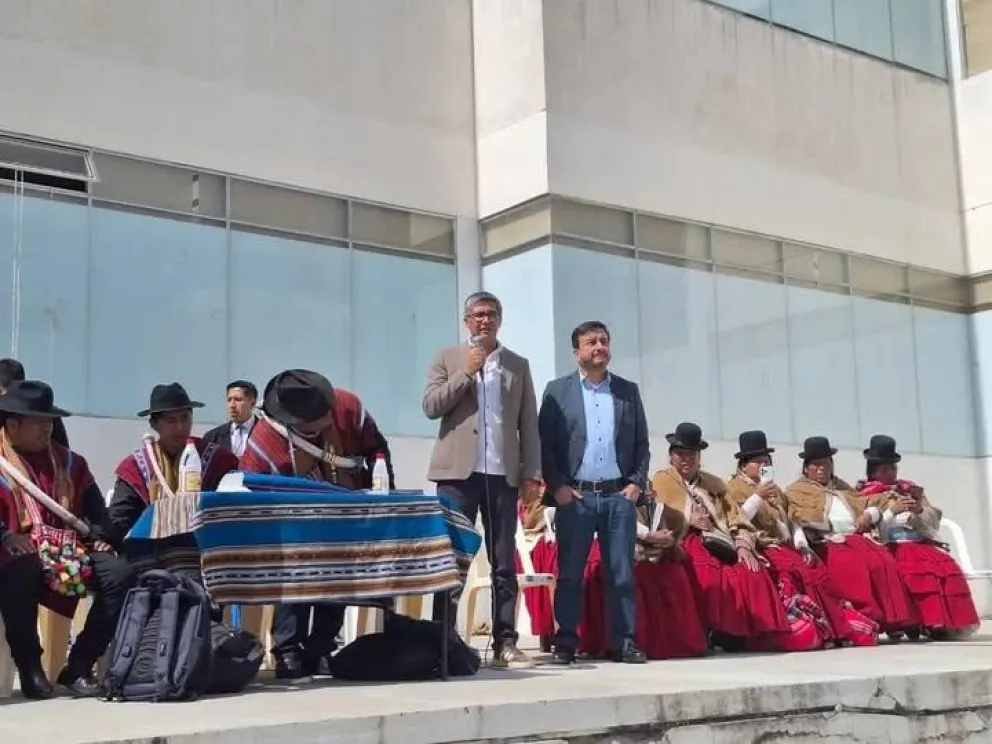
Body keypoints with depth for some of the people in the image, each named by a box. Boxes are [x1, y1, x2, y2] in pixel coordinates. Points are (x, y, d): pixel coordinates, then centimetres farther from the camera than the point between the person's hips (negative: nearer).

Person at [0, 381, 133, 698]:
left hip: (70, 550, 5)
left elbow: (95, 508, 18)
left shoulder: (69, 462, 21)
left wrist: (102, 536, 0)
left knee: (120, 574, -21)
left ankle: (78, 667, -13)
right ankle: (29, 668, -18)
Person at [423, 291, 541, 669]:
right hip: (458, 471, -2)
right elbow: (431, 407, -2)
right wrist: (465, 373, -9)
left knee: (504, 564, 3)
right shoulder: (447, 358, 9)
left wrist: (531, 473, 2)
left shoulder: (518, 364, 14)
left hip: (503, 474, 2)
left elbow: (528, 424, 10)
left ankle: (505, 643, 5)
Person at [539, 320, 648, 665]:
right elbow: (544, 443, 2)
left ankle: (624, 642, 8)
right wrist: (557, 486, -7)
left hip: (619, 495, 2)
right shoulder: (557, 390, 5)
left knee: (622, 574, 2)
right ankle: (565, 643, 7)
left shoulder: (628, 390, 12)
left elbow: (642, 443, 13)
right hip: (575, 495, -2)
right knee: (569, 574, 1)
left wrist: (636, 483, 1)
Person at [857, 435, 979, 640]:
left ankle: (948, 622, -21)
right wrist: (892, 511, -15)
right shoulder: (864, 495, 7)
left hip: (922, 544, 4)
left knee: (946, 566, -25)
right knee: (920, 571, -33)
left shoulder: (909, 489, 22)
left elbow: (934, 521, 15)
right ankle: (931, 623, -28)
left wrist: (919, 510, -5)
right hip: (891, 549, -4)